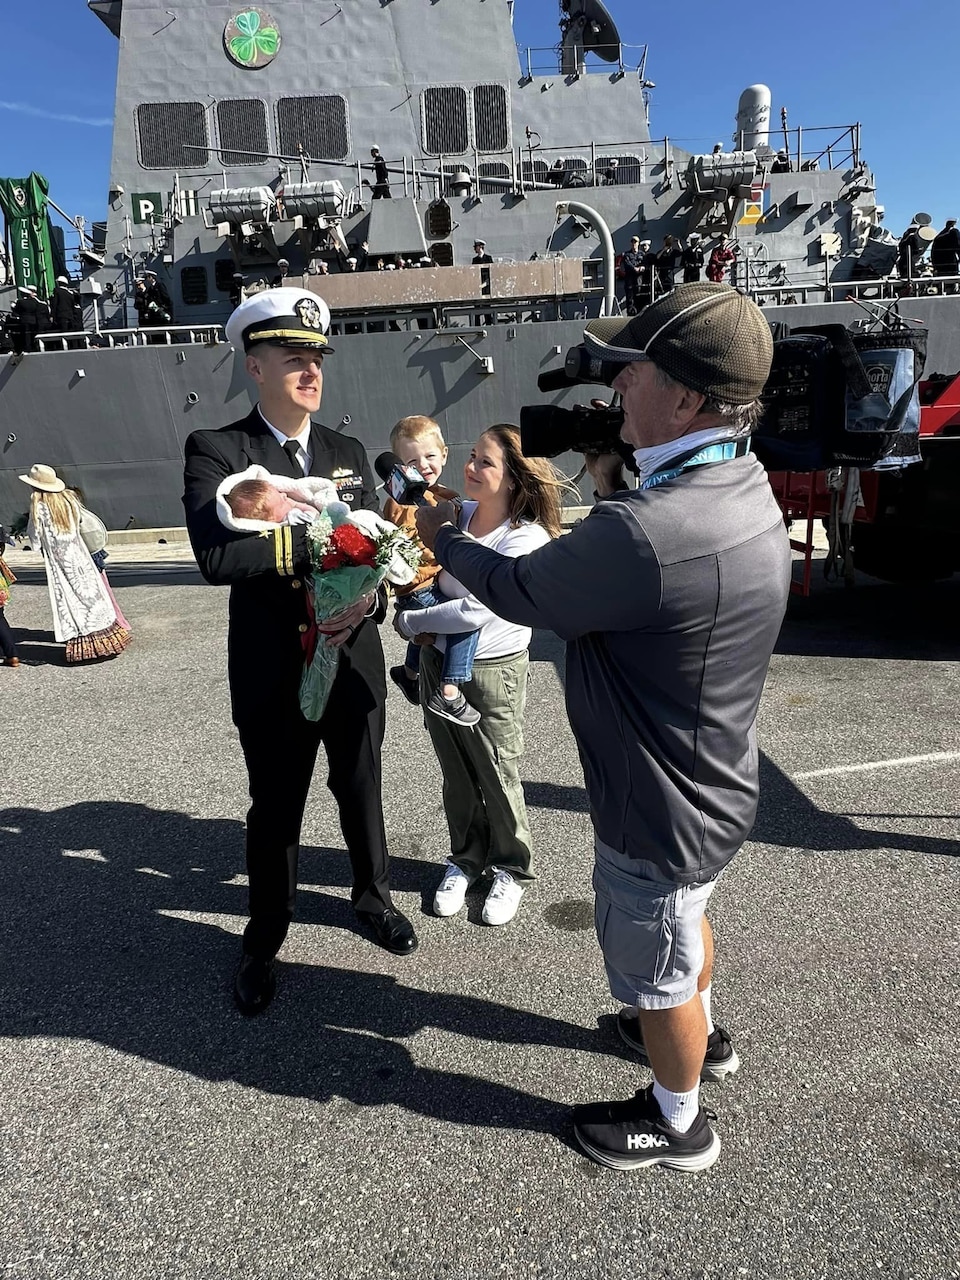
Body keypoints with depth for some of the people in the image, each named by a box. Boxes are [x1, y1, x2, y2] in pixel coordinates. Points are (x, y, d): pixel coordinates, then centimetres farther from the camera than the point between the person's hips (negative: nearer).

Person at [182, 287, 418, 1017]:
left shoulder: (350, 453, 5)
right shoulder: (215, 451, -10)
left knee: (361, 792, 20)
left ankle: (374, 898, 47)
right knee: (275, 811, 14)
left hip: (356, 664, 4)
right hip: (272, 675, -3)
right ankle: (264, 941, 39)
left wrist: (367, 603, -19)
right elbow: (217, 556, -25)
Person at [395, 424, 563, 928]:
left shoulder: (527, 539, -20)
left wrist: (409, 622, -13)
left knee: (497, 777, 12)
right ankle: (465, 859, 40)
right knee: (456, 773, 19)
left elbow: (474, 611, -25)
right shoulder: (455, 513, -3)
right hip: (439, 661, 5)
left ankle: (511, 871, 34)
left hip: (492, 670, -5)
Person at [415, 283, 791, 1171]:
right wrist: (615, 491, -3)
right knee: (683, 920, 34)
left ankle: (677, 1122, 46)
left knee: (654, 971, 18)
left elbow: (519, 592, -21)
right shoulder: (745, 487, -7)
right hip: (709, 784, 9)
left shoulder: (646, 532, -38)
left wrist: (442, 539, -3)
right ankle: (700, 1034, 62)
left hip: (661, 811, -9)